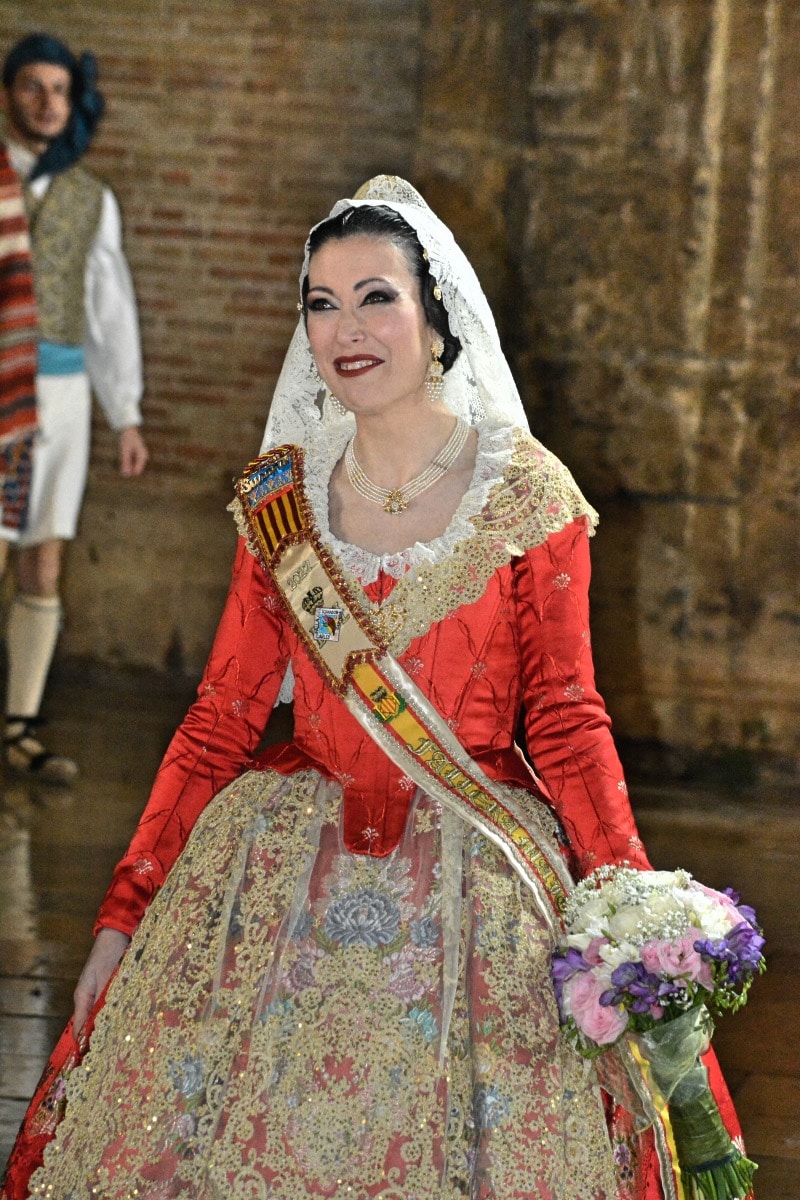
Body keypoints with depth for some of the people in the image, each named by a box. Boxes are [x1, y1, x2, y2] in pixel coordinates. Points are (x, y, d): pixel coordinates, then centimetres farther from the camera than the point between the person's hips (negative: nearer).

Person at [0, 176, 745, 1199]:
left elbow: (565, 720, -2)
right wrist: (124, 915, 1)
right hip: (292, 875, 2)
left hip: (476, 882, -2)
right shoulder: (281, 499, 4)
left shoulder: (526, 496, -3)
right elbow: (221, 720, 5)